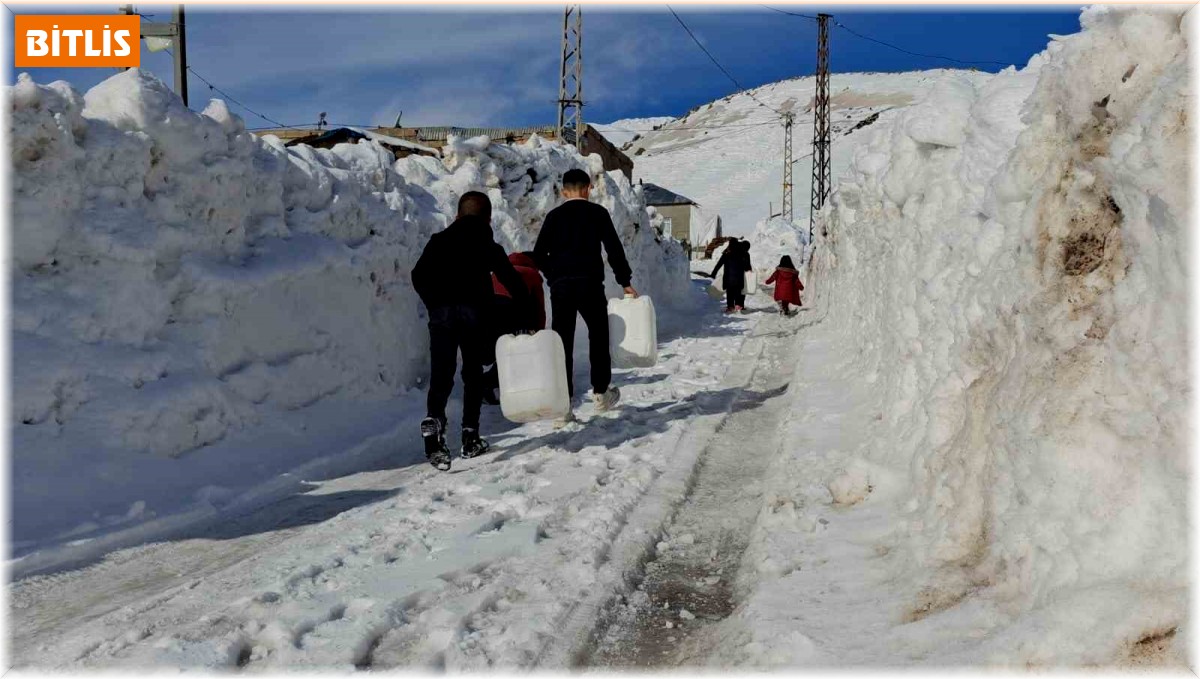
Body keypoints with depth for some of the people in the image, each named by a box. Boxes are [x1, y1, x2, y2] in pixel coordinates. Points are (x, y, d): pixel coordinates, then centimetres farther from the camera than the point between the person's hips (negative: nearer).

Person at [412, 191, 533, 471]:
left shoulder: (439, 241, 18)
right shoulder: (488, 246, 14)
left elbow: (418, 275, 10)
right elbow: (511, 280, 8)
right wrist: (527, 316, 13)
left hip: (441, 312, 0)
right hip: (474, 312, 0)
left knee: (441, 375, -3)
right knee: (473, 374, 13)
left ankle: (433, 421, -29)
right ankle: (470, 437, 14)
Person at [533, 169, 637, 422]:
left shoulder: (554, 215, 9)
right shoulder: (597, 213, 3)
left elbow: (539, 254, 6)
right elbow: (614, 249, -1)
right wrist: (625, 281, 5)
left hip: (560, 286, 2)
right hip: (590, 283, -2)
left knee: (562, 342, 3)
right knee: (598, 336, 16)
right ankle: (600, 393, 21)